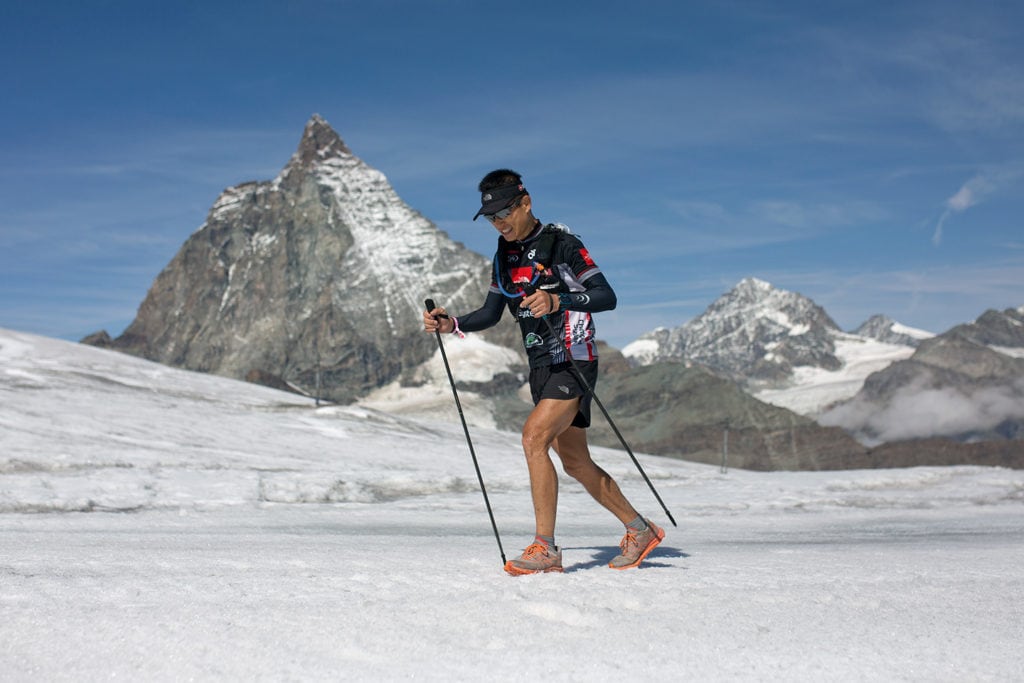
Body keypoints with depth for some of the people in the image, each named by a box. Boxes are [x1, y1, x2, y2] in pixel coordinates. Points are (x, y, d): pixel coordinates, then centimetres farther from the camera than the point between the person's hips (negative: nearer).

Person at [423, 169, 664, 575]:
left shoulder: (561, 243, -10)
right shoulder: (505, 255, 12)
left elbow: (607, 297, -16)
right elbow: (491, 314, 18)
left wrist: (556, 301, -32)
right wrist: (451, 325, 1)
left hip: (573, 361, -8)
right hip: (541, 368, 8)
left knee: (534, 437, -23)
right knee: (576, 464, 11)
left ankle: (546, 548, -17)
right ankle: (640, 531, 26)